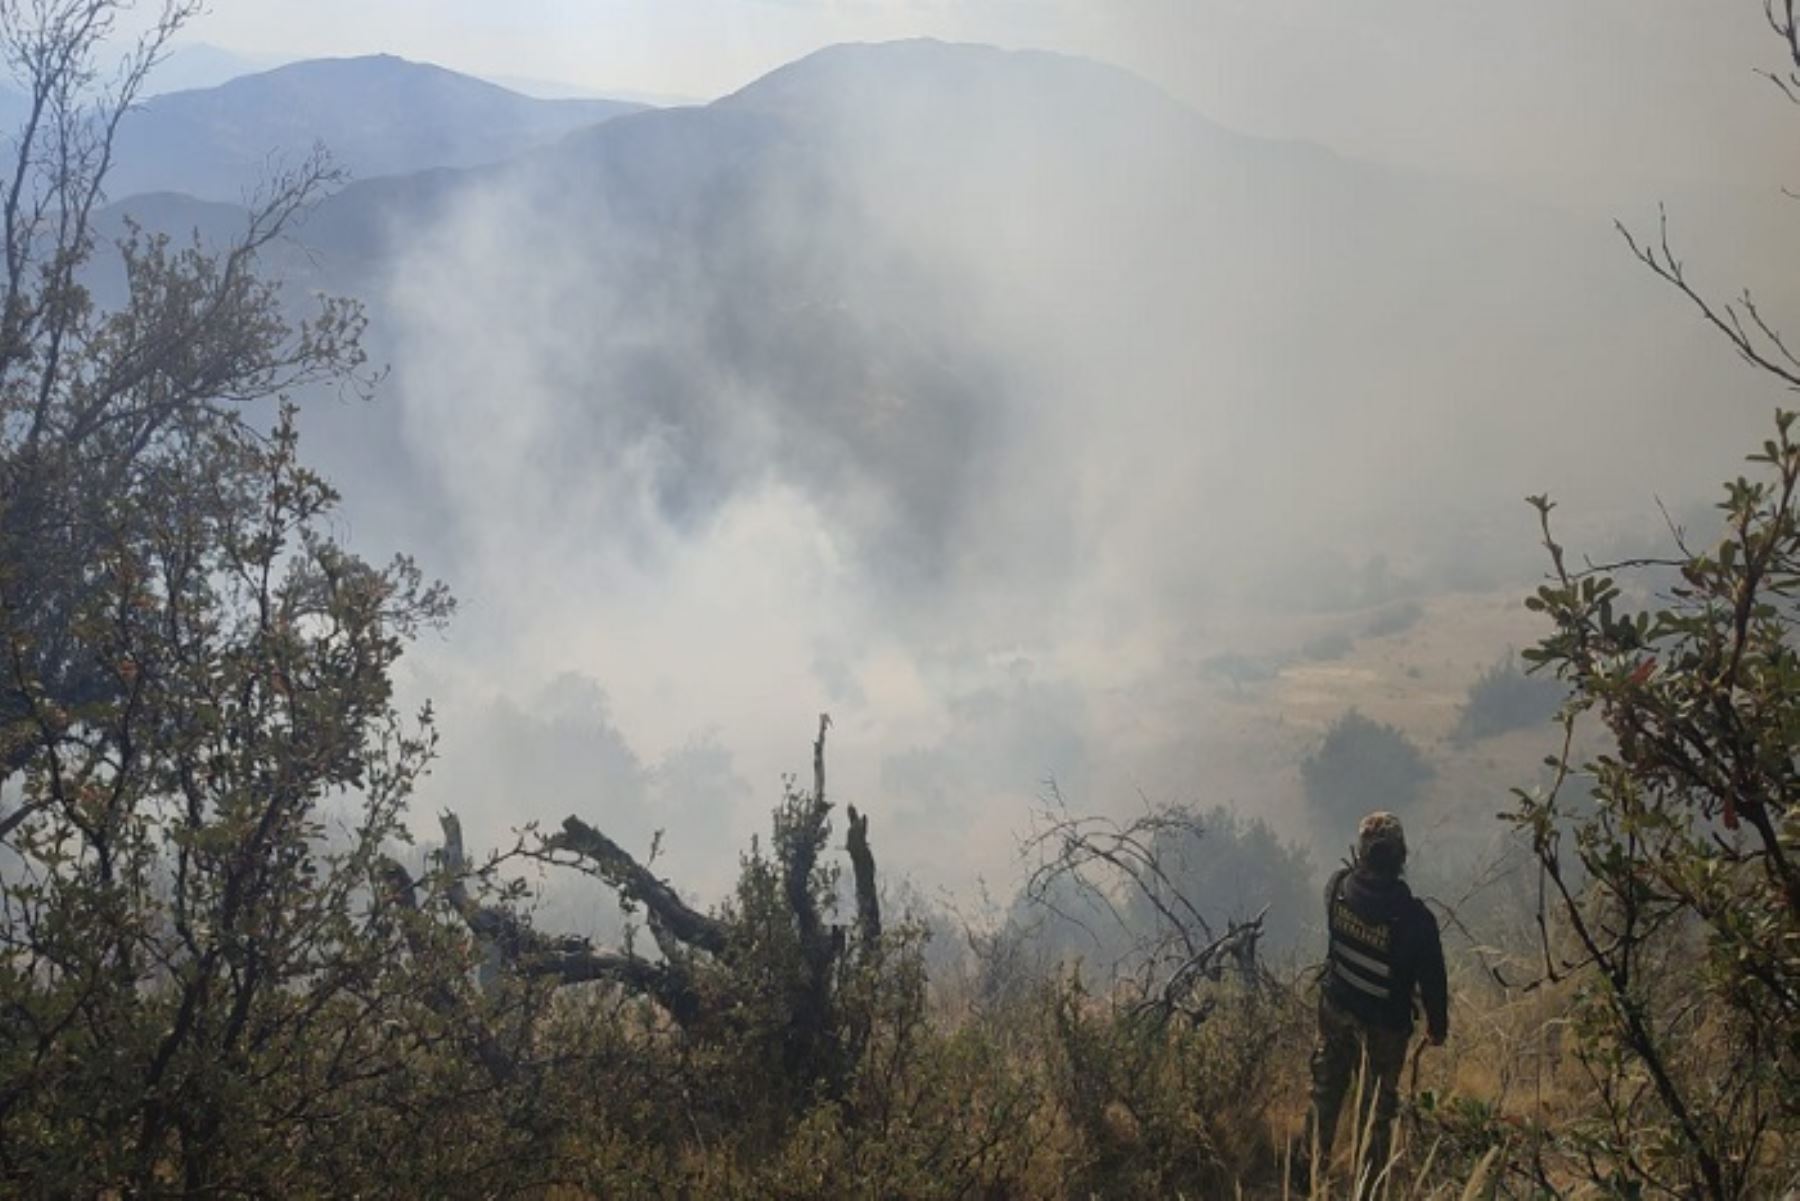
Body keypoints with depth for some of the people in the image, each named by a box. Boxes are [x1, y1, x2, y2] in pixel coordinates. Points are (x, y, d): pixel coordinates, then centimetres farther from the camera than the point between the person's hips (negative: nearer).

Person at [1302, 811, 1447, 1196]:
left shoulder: (1339, 886, -19)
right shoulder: (1413, 918, -30)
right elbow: (1432, 977, -16)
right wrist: (1437, 1025, 1)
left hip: (1336, 1006, 4)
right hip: (1384, 1022, -4)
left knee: (1326, 1089, 25)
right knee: (1376, 1108, 13)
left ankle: (1313, 1165, 41)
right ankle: (1367, 1186, 24)